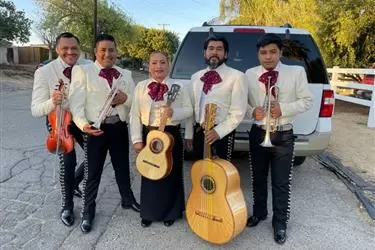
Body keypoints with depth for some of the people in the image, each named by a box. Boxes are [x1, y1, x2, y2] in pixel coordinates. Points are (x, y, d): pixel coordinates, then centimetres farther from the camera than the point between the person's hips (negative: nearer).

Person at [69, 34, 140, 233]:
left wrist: (126, 98, -14)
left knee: (122, 167, 19)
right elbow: (76, 102, -11)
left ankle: (128, 199, 41)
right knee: (92, 173, 8)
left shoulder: (125, 74, 10)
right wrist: (83, 124, -27)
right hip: (95, 129, -3)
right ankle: (88, 211, 28)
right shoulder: (83, 71, -2)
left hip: (119, 127, 4)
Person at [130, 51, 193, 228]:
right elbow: (135, 115, 1)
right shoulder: (141, 87, 3)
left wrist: (174, 112, -22)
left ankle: (170, 213, 30)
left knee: (171, 174, 9)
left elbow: (189, 110, -2)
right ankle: (148, 213, 31)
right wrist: (137, 139, -5)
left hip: (171, 135, -1)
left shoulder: (178, 87, -1)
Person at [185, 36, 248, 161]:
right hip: (198, 132, 5)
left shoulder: (237, 76, -7)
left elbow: (238, 112, -12)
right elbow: (191, 108, 11)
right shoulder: (195, 77, 10)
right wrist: (189, 134, 9)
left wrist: (218, 131, -18)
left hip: (222, 134, -5)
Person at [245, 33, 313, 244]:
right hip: (258, 133, 2)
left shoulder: (297, 72, -4)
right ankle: (259, 213, 40)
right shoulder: (250, 74, 1)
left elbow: (307, 101, -2)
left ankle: (280, 223, 28)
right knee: (258, 178, 17)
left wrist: (283, 109, -18)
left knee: (282, 183, 8)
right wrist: (252, 111, -14)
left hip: (284, 136, -2)